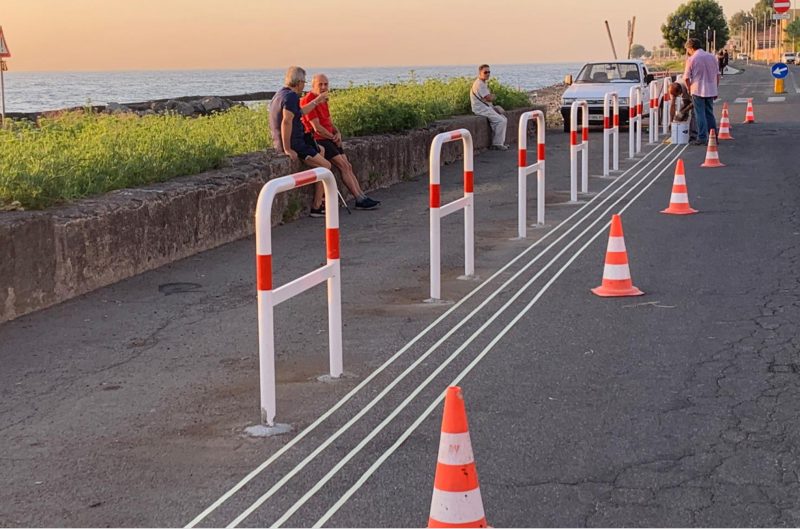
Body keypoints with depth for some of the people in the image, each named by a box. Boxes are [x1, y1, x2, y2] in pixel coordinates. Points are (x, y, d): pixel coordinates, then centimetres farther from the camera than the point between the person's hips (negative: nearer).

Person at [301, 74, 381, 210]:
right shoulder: (308, 101, -15)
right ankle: (360, 200, -13)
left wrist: (337, 133, 0)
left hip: (328, 139, 9)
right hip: (317, 141, -9)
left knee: (348, 166, 1)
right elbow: (317, 128, -18)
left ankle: (362, 197, 0)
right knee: (344, 166, -14)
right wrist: (333, 138, -6)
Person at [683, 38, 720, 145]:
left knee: (700, 115, 1)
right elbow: (717, 75, 11)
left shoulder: (691, 59, -8)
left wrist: (689, 89, 8)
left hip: (698, 90, -5)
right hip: (711, 90, 5)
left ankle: (702, 138, -1)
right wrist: (716, 90, 17)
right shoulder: (712, 57, 7)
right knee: (710, 114, 13)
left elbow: (686, 78, -7)